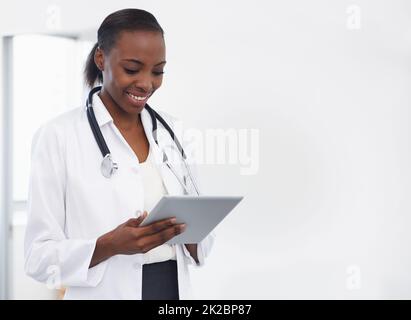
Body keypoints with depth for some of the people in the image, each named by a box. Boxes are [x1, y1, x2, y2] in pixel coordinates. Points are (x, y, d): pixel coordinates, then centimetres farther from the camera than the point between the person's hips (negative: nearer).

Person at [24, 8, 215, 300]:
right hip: (104, 293, -4)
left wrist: (191, 234, -15)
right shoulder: (58, 136, -11)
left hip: (176, 289, 5)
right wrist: (111, 245, -28)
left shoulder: (173, 131, 3)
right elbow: (40, 256, -13)